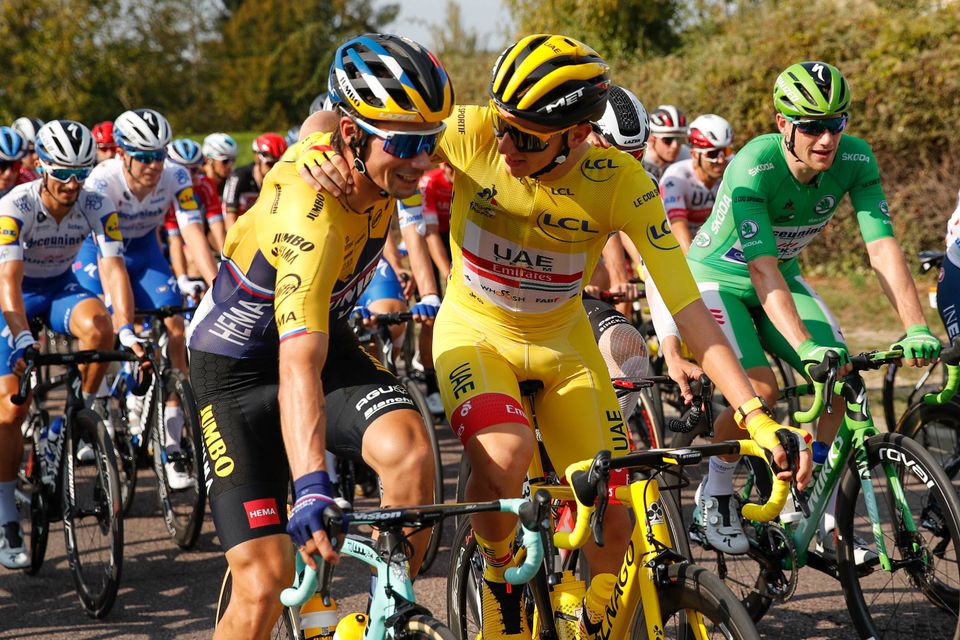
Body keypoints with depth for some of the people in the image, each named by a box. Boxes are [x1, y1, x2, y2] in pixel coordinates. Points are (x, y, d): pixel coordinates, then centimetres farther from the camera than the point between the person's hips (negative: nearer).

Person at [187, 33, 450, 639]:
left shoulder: (377, 161, -16)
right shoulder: (310, 212, -36)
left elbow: (322, 119, 12)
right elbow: (298, 365, -47)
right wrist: (311, 487, -58)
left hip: (327, 337, 6)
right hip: (238, 367, -6)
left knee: (409, 448, -27)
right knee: (263, 584, -14)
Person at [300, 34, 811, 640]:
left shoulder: (621, 182, -26)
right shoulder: (474, 135, -27)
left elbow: (688, 306, -28)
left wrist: (756, 414, -36)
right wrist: (322, 150, -47)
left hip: (562, 341, 2)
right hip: (474, 331, -1)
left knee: (615, 518, -5)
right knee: (505, 455, -33)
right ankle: (500, 571, 0)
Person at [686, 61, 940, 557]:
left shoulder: (855, 160, -20)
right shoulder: (752, 168, -34)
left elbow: (882, 246, -26)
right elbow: (762, 269, -40)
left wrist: (916, 328, -39)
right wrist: (806, 346, -52)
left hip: (783, 276, 5)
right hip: (719, 277, -5)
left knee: (843, 378, -14)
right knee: (759, 389, -24)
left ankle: (824, 515, 0)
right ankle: (716, 490, 4)